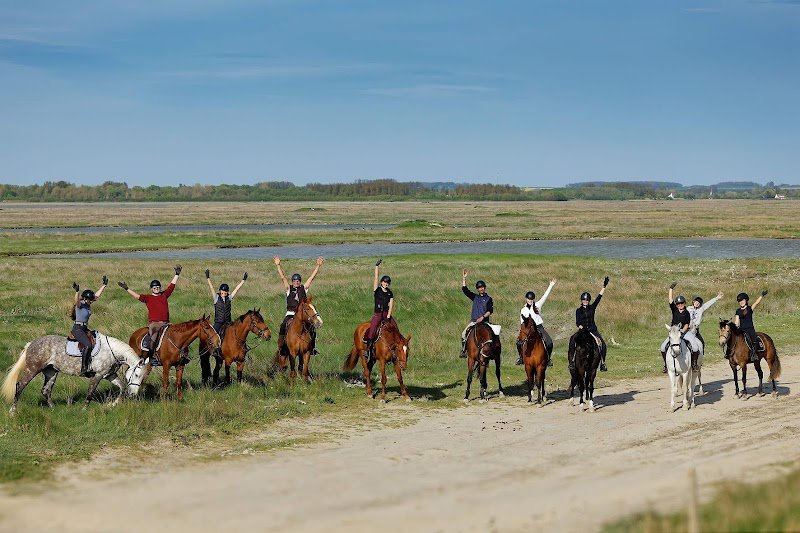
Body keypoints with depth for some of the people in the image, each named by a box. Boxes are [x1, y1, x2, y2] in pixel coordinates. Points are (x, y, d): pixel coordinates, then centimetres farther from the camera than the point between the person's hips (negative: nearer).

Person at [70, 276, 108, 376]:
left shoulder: (88, 304, 10)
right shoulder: (79, 305, -12)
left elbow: (97, 295, 19)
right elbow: (77, 300, -36)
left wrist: (104, 285, 21)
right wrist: (77, 291, -54)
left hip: (85, 328, 9)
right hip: (77, 328, -9)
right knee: (88, 345, -25)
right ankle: (84, 368, -26)